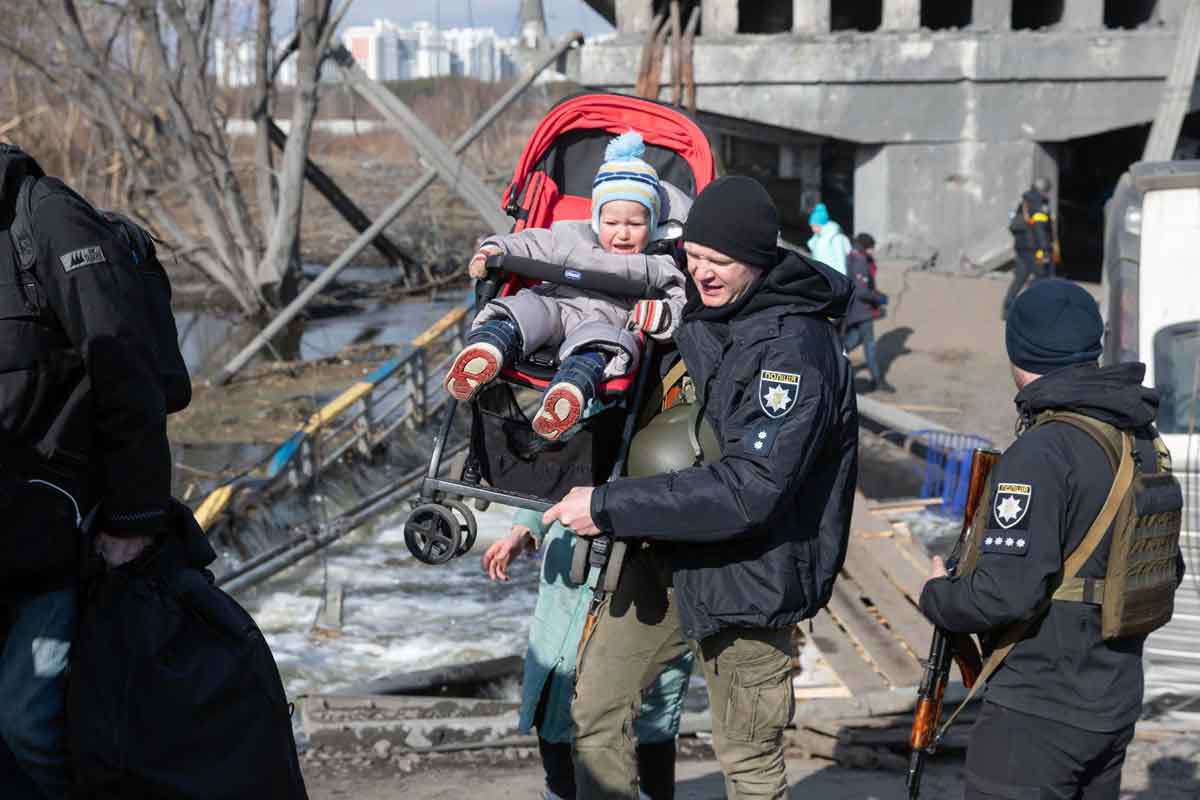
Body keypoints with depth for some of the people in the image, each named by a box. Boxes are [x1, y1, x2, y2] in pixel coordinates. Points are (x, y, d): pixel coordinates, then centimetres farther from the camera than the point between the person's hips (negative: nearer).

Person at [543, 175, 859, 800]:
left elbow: (750, 490, -30)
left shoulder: (794, 350, -23)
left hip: (747, 573, -8)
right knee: (594, 707, 10)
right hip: (664, 555, 8)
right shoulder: (696, 312, 3)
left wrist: (609, 507, -27)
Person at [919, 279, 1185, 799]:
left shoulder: (1039, 455, -20)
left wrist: (937, 595, -5)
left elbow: (1006, 594, -23)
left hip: (1036, 716, -8)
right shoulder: (1140, 443, 7)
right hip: (1116, 707, 9)